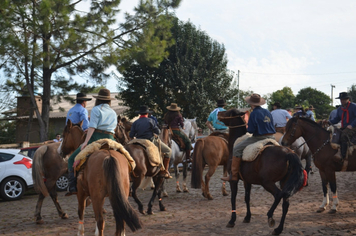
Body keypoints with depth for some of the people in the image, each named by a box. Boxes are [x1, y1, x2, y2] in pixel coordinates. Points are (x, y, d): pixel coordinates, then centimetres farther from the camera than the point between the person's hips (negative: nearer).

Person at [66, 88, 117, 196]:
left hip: (96, 138, -5)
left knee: (72, 159, 5)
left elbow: (92, 127, -11)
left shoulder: (96, 109, 2)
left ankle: (73, 186, -8)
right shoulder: (113, 112, 20)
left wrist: (86, 142, -17)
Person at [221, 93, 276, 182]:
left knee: (237, 149, -3)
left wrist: (248, 128, 7)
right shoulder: (267, 112, 12)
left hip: (259, 138, -8)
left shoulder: (254, 113, -11)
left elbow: (251, 130, -14)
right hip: (271, 138, 8)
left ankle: (234, 175, -6)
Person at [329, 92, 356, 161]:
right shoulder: (340, 109, 18)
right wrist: (329, 121, 0)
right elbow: (336, 119, 19)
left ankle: (342, 155, -42)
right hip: (344, 128, 8)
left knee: (344, 136, -36)